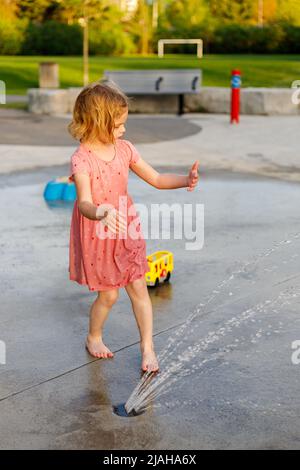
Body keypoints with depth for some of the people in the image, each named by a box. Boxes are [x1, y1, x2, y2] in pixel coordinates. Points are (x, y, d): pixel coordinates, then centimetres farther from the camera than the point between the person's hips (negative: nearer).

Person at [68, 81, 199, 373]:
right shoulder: (81, 159, -21)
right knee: (109, 294, 7)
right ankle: (94, 338, 35)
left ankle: (148, 347, 18)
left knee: (138, 288, 6)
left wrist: (185, 181, -14)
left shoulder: (124, 149, -3)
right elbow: (85, 203, -32)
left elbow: (156, 179, 3)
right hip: (97, 234, -5)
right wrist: (102, 214, -54)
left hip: (126, 230, 5)